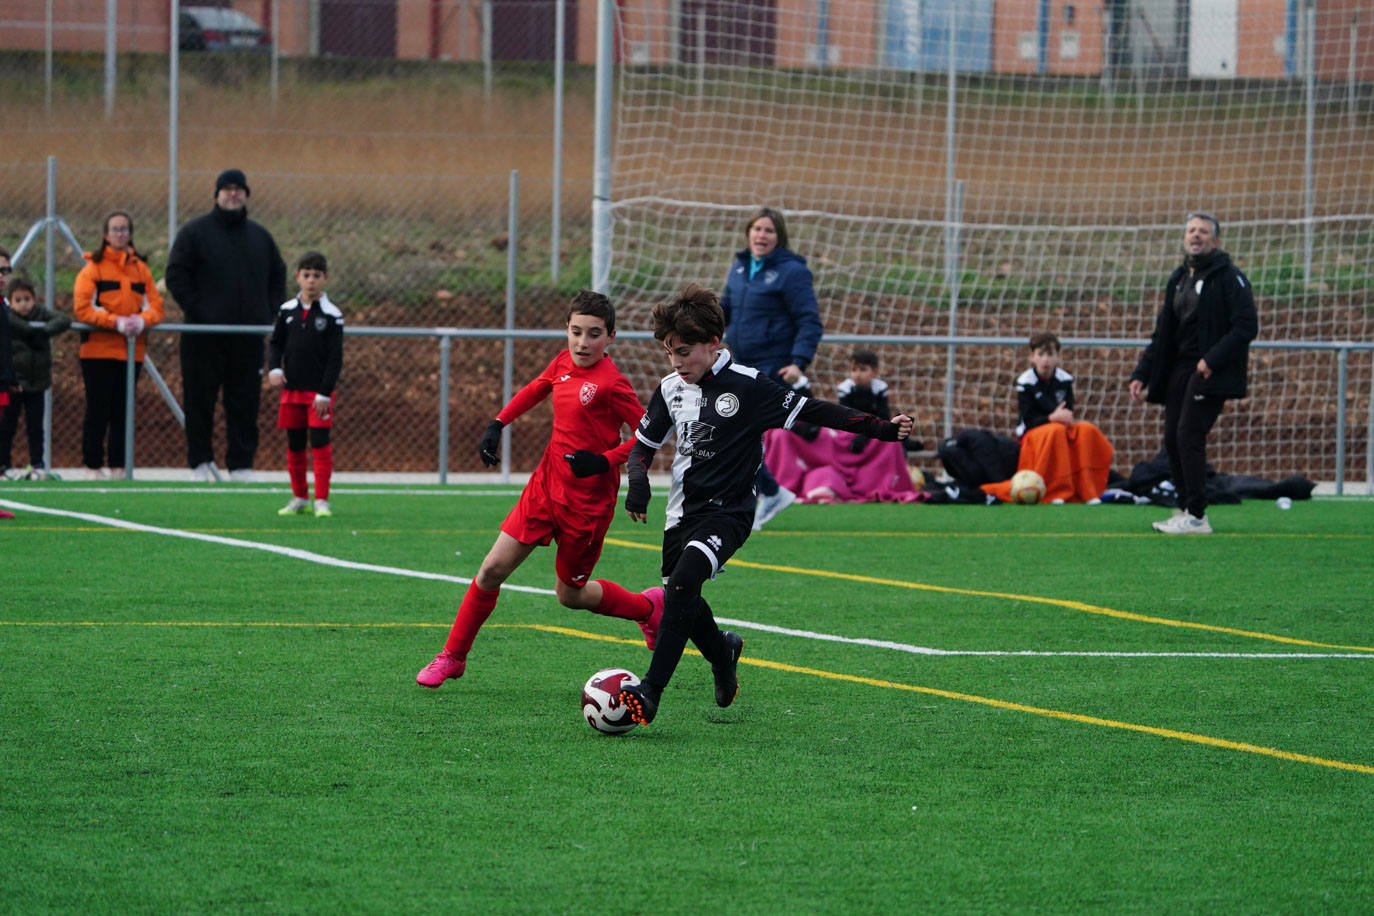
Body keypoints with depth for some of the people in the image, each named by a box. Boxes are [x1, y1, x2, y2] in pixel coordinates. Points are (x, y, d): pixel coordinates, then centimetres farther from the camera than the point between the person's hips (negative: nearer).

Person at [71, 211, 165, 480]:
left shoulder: (140, 268, 12)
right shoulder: (94, 267, -2)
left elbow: (155, 306, 8)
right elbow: (83, 308, -10)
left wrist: (142, 320, -14)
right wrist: (117, 321, -19)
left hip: (132, 351, 4)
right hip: (99, 349, -4)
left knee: (122, 412, 6)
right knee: (98, 411, -3)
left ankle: (117, 468, 11)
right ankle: (93, 466, 1)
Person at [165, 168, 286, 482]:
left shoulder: (260, 236, 16)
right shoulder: (195, 232, 3)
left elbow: (278, 277, 23)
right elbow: (176, 276, -1)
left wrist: (268, 314, 8)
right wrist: (196, 311, -11)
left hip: (248, 337, 3)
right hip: (204, 337, -3)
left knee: (245, 402, 1)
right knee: (200, 399, -1)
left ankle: (241, 464, 5)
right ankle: (200, 462, 6)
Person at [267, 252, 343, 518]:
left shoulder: (332, 315, -5)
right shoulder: (287, 311, 5)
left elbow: (335, 357, -6)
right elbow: (276, 343, 11)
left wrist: (324, 393, -11)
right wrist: (274, 368, -9)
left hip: (319, 391, -4)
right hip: (292, 389, 4)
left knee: (320, 444, -7)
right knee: (294, 446, 9)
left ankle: (321, 500, -2)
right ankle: (300, 498, 19)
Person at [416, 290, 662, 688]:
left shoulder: (611, 383, -17)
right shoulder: (563, 364, 3)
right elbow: (534, 390, 25)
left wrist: (605, 461, -22)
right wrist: (497, 424, 17)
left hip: (587, 500, -6)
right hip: (546, 486, 6)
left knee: (570, 593, 9)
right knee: (493, 569, -1)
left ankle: (648, 607, 35)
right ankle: (452, 656, 11)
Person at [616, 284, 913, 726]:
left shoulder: (747, 385, -12)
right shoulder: (671, 388, 4)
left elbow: (810, 411, -10)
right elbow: (644, 443, 15)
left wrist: (881, 428, -16)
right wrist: (638, 482, -7)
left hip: (729, 511, -6)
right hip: (684, 508, 6)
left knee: (683, 580, -27)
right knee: (679, 601, 9)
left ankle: (650, 691, -28)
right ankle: (722, 650, 45)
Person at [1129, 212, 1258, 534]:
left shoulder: (1228, 277, -8)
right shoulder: (1178, 279, 16)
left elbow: (1247, 326, -15)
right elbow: (1162, 333, 21)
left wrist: (1213, 360, -22)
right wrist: (1142, 373, 14)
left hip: (1212, 372, -8)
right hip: (1180, 369, 8)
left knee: (1189, 435, -15)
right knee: (1172, 438, 5)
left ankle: (1196, 516, -13)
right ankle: (1186, 508, 14)